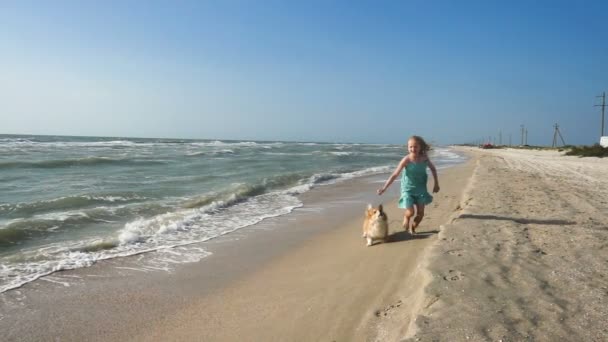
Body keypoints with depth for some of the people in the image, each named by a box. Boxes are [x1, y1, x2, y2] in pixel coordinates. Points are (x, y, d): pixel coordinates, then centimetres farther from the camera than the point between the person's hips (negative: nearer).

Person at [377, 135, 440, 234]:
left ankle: (412, 228, 30)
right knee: (410, 212, -12)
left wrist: (436, 184, 8)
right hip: (408, 188, -3)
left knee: (421, 213, 3)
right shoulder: (406, 160, -21)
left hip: (420, 188, 4)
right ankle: (405, 220, 25)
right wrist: (384, 188, -27)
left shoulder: (424, 158, -11)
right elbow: (395, 174, -22)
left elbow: (433, 169, 9)